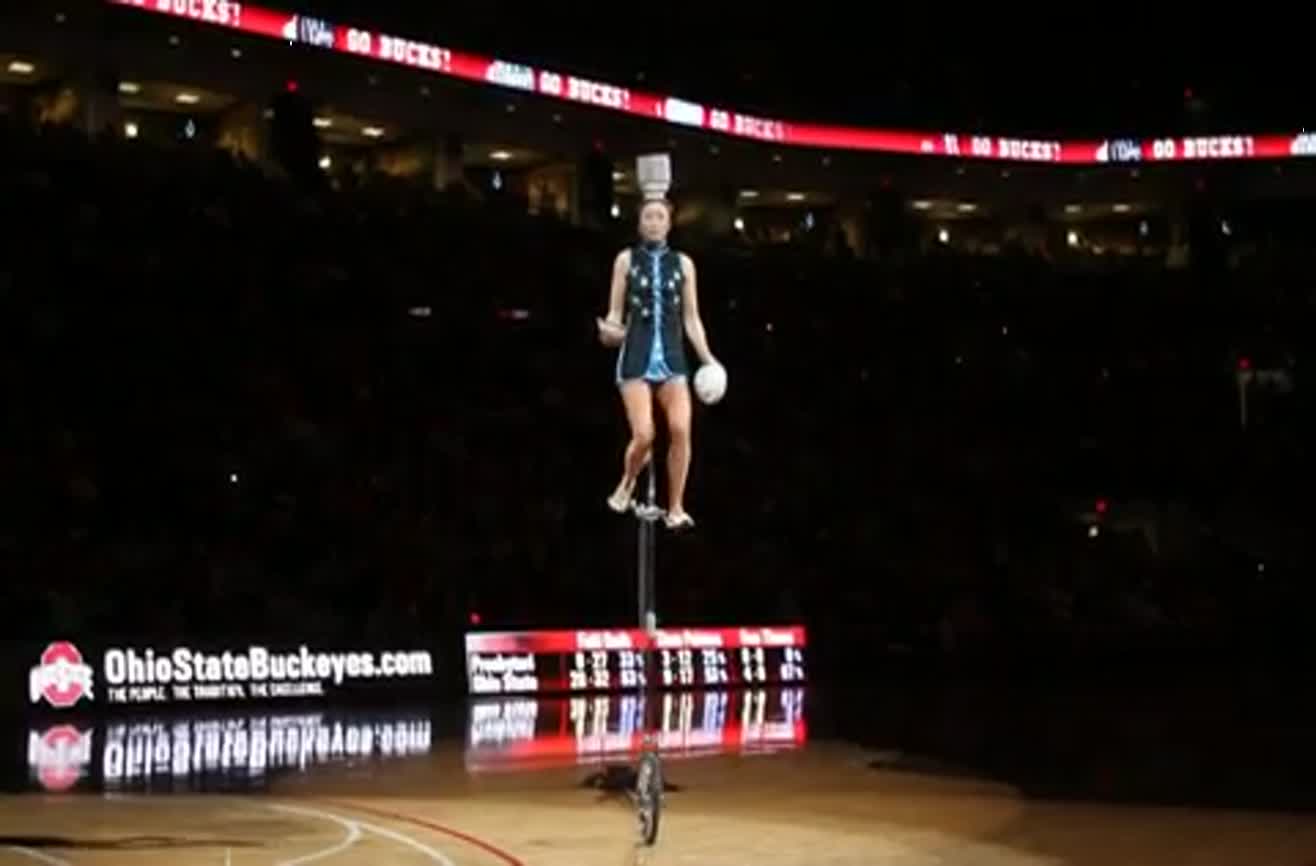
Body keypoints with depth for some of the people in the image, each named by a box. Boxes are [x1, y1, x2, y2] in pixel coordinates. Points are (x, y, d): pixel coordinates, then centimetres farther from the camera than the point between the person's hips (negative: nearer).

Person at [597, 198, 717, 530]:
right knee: (643, 436, -13)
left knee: (681, 429, -16)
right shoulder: (626, 260, 5)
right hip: (636, 357, -2)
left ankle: (676, 508, -4)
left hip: (672, 357, 2)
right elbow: (615, 313, 5)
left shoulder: (683, 263, 10)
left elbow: (691, 319, 11)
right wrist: (610, 330, -18)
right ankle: (626, 483, 19)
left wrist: (707, 359, 3)